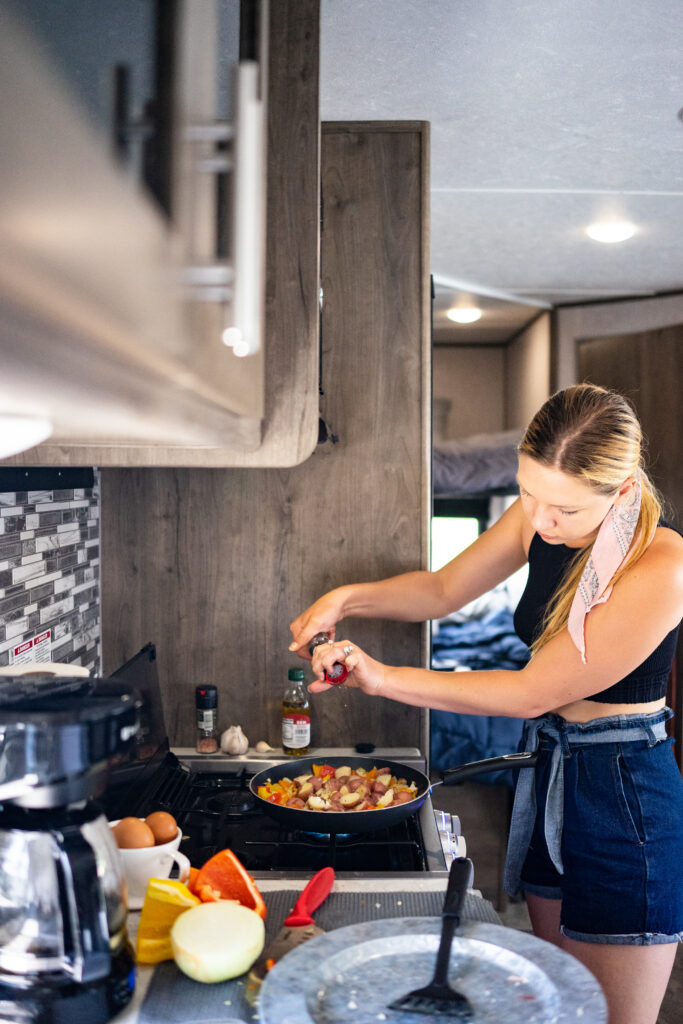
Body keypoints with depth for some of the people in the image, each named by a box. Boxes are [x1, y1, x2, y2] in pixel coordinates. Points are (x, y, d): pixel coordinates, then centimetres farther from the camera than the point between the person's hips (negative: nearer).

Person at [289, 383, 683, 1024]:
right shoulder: (538, 518, -5)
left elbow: (533, 691, -24)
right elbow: (443, 590, 8)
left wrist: (384, 678, -21)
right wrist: (345, 599, -9)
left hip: (625, 800, -6)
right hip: (545, 770, 7)